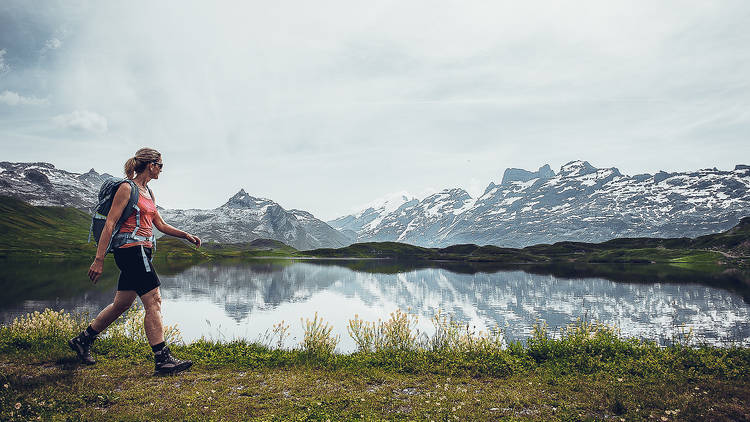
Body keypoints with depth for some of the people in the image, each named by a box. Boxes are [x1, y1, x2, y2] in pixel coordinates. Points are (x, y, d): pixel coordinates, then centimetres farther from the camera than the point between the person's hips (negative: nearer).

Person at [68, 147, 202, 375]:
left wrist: (186, 235, 12)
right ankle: (162, 359, -8)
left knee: (121, 304, 16)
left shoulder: (148, 193, 18)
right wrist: (99, 259, -16)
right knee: (153, 302, -11)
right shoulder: (127, 188, -8)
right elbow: (110, 223, -12)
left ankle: (82, 340, 33)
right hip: (131, 248, -9)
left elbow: (160, 225, 23)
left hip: (141, 252, 9)